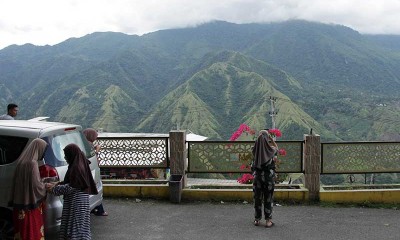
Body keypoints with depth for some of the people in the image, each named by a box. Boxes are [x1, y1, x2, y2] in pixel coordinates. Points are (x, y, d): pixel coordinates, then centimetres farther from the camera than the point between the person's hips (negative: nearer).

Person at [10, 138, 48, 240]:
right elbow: (36, 184, -18)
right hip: (30, 202, -8)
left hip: (20, 201, 9)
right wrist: (47, 188, 0)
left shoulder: (22, 160, 7)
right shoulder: (32, 163, -19)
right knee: (31, 230, 1)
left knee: (22, 229, 16)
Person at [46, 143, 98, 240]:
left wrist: (53, 188, -10)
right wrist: (56, 185, 14)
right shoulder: (79, 165, 9)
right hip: (76, 200, 9)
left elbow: (71, 187, -18)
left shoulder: (76, 168, -19)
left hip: (76, 202, -9)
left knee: (76, 224, -3)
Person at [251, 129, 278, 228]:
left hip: (257, 176, 2)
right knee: (268, 198, 6)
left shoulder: (256, 150, -7)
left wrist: (261, 138, 12)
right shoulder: (270, 150, -10)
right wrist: (271, 138, 10)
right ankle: (268, 220, 7)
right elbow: (276, 147, 13)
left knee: (257, 198, 11)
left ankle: (257, 219, 17)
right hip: (268, 176, -2)